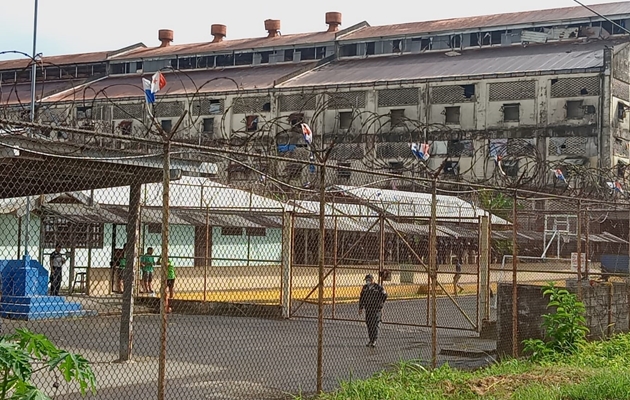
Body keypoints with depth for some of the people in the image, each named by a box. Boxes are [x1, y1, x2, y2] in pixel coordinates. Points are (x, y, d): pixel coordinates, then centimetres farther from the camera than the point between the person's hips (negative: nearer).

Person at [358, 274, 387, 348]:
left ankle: (374, 340, -6)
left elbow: (384, 295, 3)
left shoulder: (378, 287, -7)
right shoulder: (365, 287, 8)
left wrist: (380, 303, 4)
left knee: (374, 324, -10)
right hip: (368, 308, 5)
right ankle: (371, 340, 17)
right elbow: (361, 297, 15)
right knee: (369, 324, 7)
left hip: (376, 308, -5)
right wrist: (360, 308, 13)